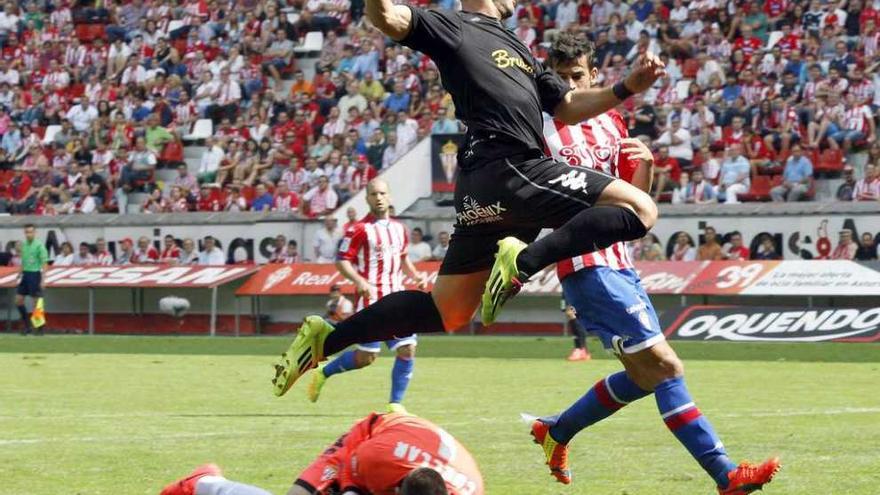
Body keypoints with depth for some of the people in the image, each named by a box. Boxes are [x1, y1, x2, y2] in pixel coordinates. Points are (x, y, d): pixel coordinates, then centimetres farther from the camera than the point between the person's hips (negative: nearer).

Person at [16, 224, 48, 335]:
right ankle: (27, 325, 13)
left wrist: (43, 279, -16)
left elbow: (44, 263, -11)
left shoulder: (39, 245, -9)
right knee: (18, 300, 3)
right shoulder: (24, 245, 11)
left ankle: (40, 328, 5)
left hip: (35, 274, -7)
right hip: (25, 274, 7)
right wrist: (19, 275, 17)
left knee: (37, 303, -3)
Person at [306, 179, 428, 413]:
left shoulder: (399, 228, 13)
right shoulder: (360, 229, -7)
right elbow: (341, 261, -9)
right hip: (371, 300, -6)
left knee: (408, 350, -5)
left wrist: (416, 275, 10)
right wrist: (360, 281, -24)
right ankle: (323, 373, 17)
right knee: (366, 356, -6)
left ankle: (395, 404, 4)